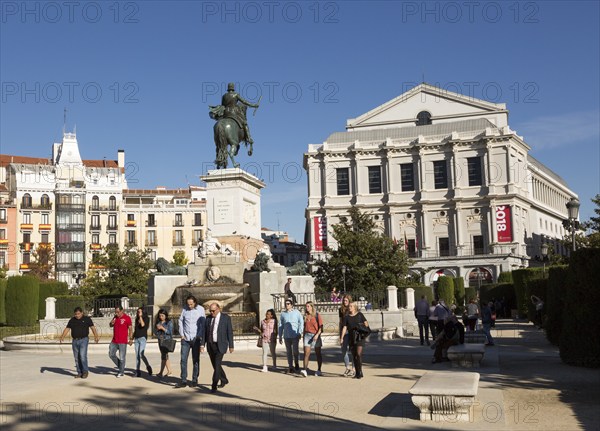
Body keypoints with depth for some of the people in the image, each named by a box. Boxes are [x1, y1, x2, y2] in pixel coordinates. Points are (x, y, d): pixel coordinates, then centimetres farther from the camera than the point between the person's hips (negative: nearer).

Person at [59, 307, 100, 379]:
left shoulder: (87, 319, 1)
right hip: (75, 341, 4)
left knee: (83, 356, -14)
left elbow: (93, 327, -6)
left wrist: (96, 336, -20)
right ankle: (79, 373, 14)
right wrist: (62, 337, -8)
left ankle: (85, 371, 0)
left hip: (84, 340, -4)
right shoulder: (72, 320, 11)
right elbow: (67, 329, 7)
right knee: (77, 358, 5)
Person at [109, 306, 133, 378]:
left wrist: (131, 339, -13)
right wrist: (111, 323, -3)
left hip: (122, 342, -7)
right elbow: (110, 325, 22)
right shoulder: (115, 317, 10)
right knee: (111, 354, 9)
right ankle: (120, 366, 27)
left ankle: (121, 372, 8)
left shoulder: (127, 318, -8)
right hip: (114, 341, 7)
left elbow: (130, 329, -7)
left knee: (122, 357, -2)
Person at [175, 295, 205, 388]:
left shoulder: (200, 309, -4)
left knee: (195, 360, 4)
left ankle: (194, 380, 13)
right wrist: (181, 334, 4)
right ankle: (183, 381, 2)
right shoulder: (185, 309, 3)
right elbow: (180, 321, 12)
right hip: (185, 339, 2)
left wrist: (199, 336, -7)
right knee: (183, 359, -2)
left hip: (196, 339, -2)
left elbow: (203, 324, -1)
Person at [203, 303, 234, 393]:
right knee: (215, 365, 14)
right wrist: (202, 344, 2)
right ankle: (224, 380, 35)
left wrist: (231, 346, -5)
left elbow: (230, 332, -3)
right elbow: (205, 332, 10)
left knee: (217, 365, -12)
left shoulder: (226, 318, -4)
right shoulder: (208, 318, 7)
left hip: (220, 345, -5)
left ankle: (214, 387, -9)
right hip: (210, 345, 5)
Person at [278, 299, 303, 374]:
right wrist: (280, 336, 10)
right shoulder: (283, 314, 11)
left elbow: (301, 322, 1)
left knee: (295, 350, -8)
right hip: (286, 336, 3)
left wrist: (299, 332, -9)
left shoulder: (296, 312, 3)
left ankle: (296, 363, 17)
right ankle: (290, 367, 12)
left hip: (295, 335, -3)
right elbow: (281, 325, 14)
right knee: (288, 352, 5)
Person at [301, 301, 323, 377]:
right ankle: (305, 370, -16)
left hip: (315, 336, -3)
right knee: (306, 353, -9)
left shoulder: (317, 315, -6)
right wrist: (304, 336, 16)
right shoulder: (306, 316, 8)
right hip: (307, 335, 3)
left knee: (318, 354, 9)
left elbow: (321, 327, -9)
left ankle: (319, 370, 19)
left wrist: (317, 335, -22)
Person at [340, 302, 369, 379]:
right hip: (351, 338, 3)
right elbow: (344, 328, 1)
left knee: (359, 353, -15)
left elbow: (366, 323, 5)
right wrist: (342, 337, -9)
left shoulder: (359, 315, 3)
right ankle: (356, 373, 15)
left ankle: (360, 372, -11)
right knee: (354, 355, 6)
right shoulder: (347, 317, 7)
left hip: (359, 337, -3)